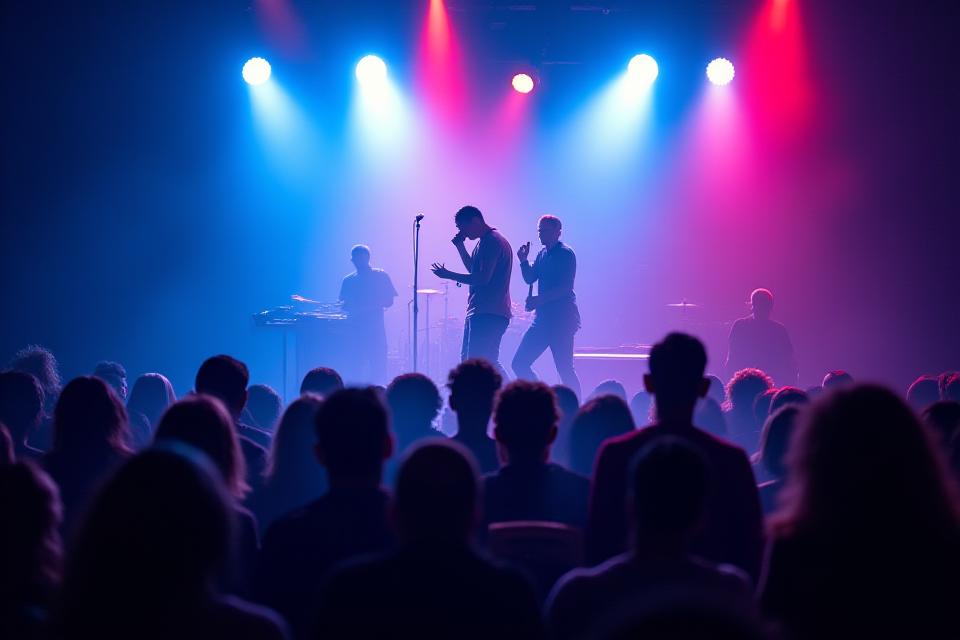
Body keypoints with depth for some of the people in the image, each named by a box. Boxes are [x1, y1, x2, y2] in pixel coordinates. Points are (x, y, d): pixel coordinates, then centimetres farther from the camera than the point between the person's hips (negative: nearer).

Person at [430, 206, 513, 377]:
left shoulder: (491, 242, -14)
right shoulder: (485, 241, 19)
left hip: (488, 315, -11)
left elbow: (482, 278, -22)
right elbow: (473, 269, 32)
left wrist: (449, 275, -17)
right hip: (482, 313, 11)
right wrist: (460, 246, 21)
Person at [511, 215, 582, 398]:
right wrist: (524, 260, 0)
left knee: (564, 369, -8)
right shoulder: (542, 254, 16)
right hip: (542, 318, 9)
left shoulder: (566, 254, -9)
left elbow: (566, 287, -18)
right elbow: (530, 278, 16)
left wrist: (540, 299, -25)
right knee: (520, 363, 5)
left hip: (562, 319, -8)